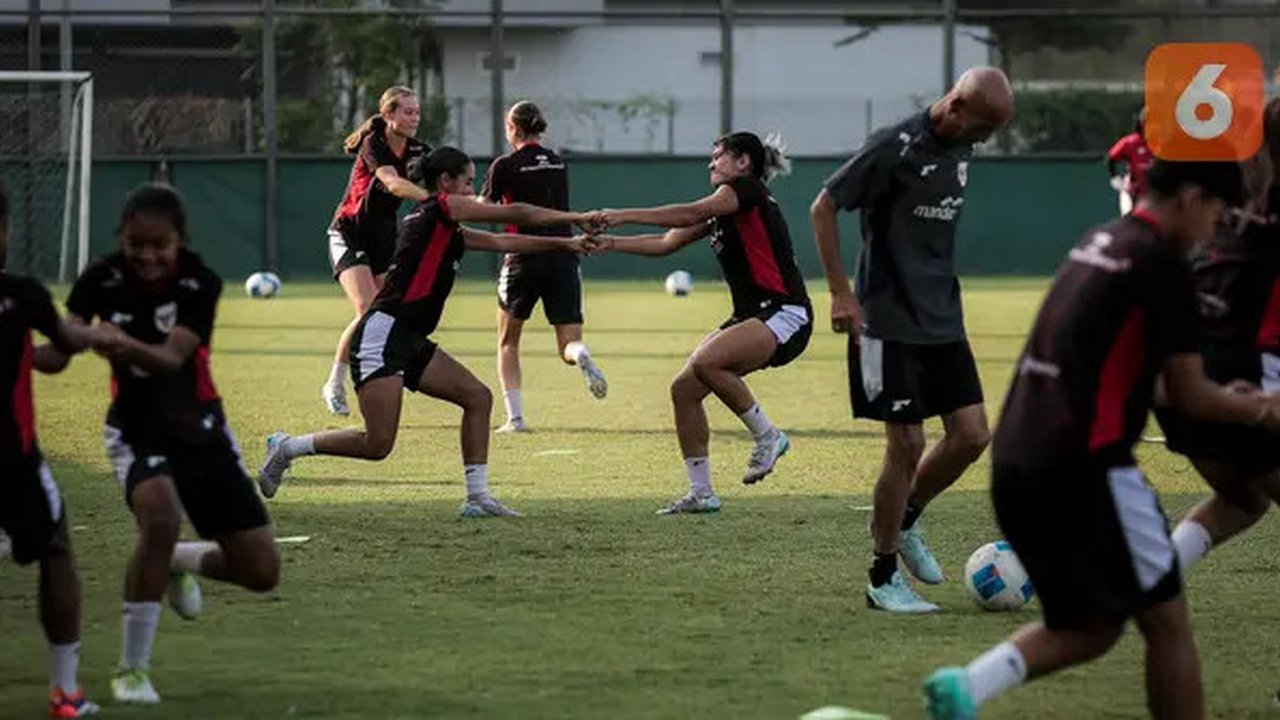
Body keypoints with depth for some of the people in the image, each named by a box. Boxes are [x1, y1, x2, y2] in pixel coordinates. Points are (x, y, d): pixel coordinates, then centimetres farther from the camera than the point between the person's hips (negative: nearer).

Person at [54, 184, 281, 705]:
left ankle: (183, 561, 34)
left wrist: (127, 345, -52)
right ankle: (132, 669, -19)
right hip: (136, 428, -2)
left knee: (261, 572, -1)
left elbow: (172, 358, -32)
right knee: (160, 517, -34)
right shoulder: (102, 280, -14)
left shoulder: (200, 284, -17)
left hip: (201, 429, 2)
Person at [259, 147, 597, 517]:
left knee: (477, 397, 5)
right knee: (377, 445, -13)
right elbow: (514, 214, -3)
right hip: (382, 335, -10)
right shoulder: (440, 209, -5)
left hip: (409, 341, 10)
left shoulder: (448, 231, 21)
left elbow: (504, 242, 26)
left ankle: (478, 496, 5)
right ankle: (287, 448, 4)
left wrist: (565, 244, 22)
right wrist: (575, 218, 5)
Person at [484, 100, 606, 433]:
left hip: (524, 258, -3)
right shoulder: (558, 163, 12)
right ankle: (582, 356, -35)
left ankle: (515, 415, 5)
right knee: (569, 343, 2)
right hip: (563, 257, 3)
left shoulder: (506, 166, -3)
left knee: (508, 341, 15)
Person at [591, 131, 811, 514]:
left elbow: (691, 214, -21)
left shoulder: (746, 190, -7)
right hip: (754, 317, 10)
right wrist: (611, 243, 10)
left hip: (785, 317, -10)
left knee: (706, 361, -31)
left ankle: (767, 436, -13)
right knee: (684, 388, 0)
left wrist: (623, 216, -23)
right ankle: (701, 493, 6)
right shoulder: (719, 214, 21)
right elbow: (667, 242, 21)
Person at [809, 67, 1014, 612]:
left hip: (943, 321, 8)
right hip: (889, 323, -8)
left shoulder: (960, 149, 7)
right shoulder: (894, 148, -16)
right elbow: (823, 208, -12)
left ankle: (904, 521, 26)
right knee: (907, 445, -7)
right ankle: (883, 579, 5)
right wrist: (841, 294, -15)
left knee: (972, 435, 3)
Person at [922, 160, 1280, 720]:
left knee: (1090, 627, 18)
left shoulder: (1097, 244, 17)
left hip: (1015, 464, 8)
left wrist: (1224, 398, 27)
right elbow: (1188, 396, -8)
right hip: (1083, 467, -8)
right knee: (1166, 621, 5)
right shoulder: (1161, 262, -8)